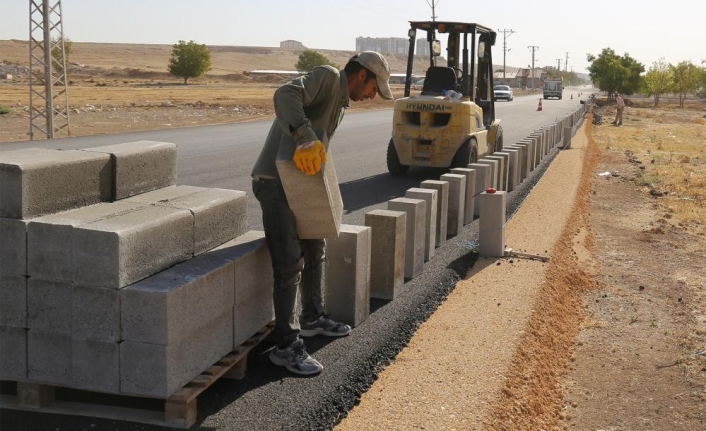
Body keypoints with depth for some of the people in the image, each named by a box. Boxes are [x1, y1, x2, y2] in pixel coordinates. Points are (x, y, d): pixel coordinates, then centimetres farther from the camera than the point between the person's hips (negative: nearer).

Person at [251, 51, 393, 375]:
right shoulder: (328, 77, -11)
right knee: (290, 264, -10)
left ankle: (312, 319, 40)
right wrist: (305, 137, -42)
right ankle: (286, 346, -2)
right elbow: (285, 96, -30)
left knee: (314, 251, 22)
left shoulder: (341, 102, 18)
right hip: (274, 182, -10)